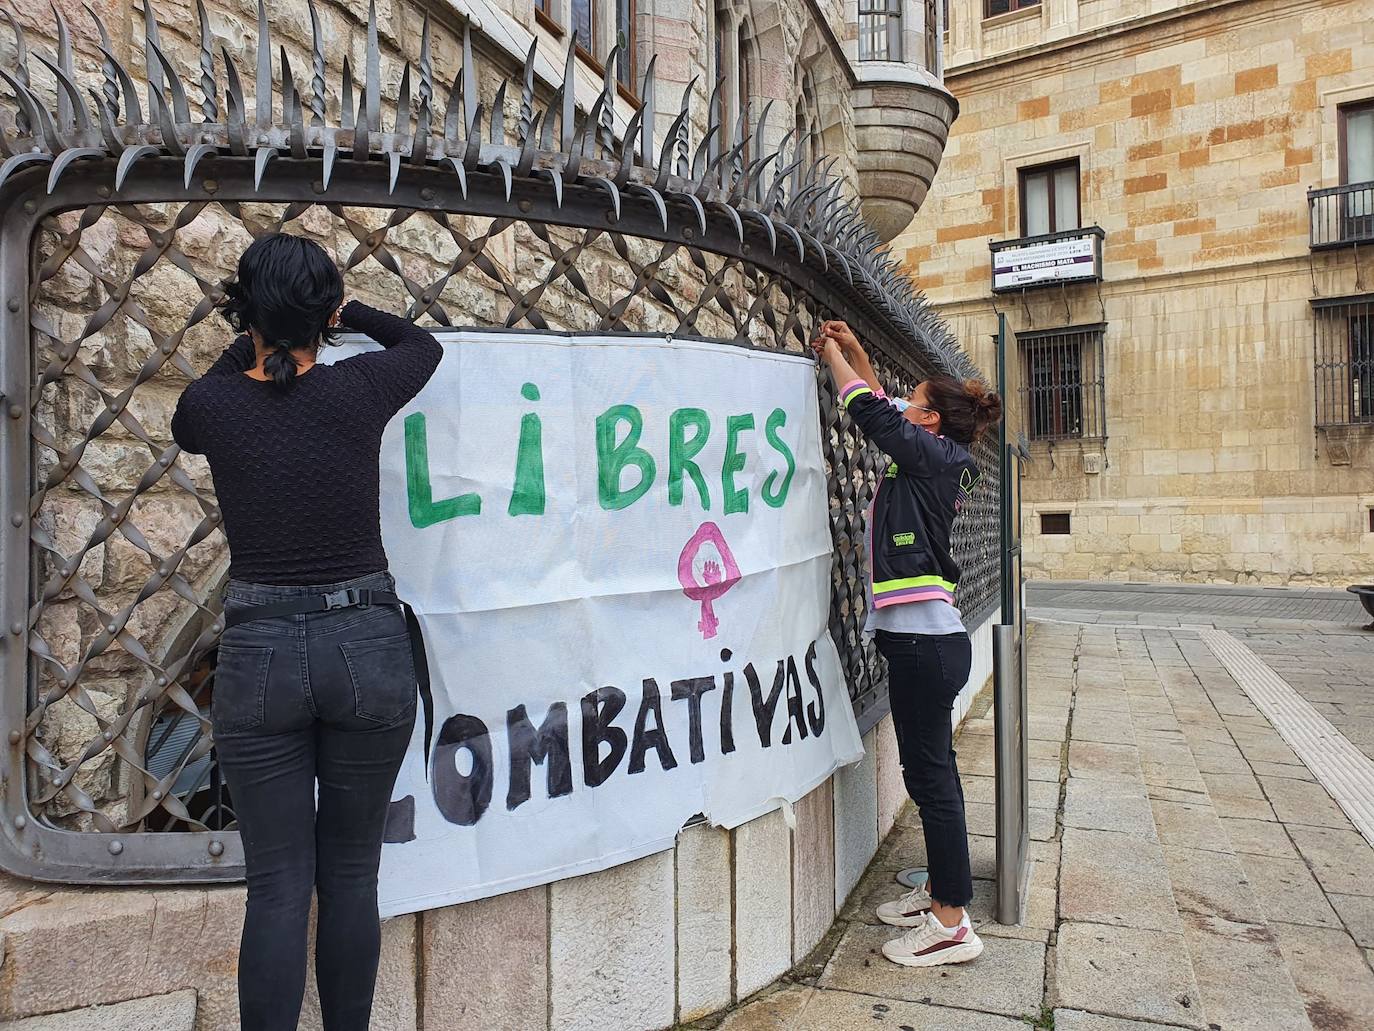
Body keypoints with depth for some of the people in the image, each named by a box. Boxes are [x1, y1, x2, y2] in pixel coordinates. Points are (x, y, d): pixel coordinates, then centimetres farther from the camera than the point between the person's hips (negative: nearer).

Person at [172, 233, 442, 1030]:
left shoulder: (210, 408, -2)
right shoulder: (356, 391, -4)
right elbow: (424, 344, 19)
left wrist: (255, 339, 31)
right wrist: (342, 310, 29)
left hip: (259, 655, 0)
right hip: (368, 646, 0)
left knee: (277, 884, 9)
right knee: (351, 873, 14)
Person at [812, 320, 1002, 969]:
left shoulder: (931, 455, -9)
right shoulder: (930, 461, 15)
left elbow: (871, 411, -10)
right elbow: (884, 417, 28)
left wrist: (834, 355, 6)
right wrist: (856, 353, 25)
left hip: (924, 639, -10)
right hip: (923, 637, 10)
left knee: (930, 775, -3)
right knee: (931, 770, 17)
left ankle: (952, 926, 8)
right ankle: (939, 893, 31)